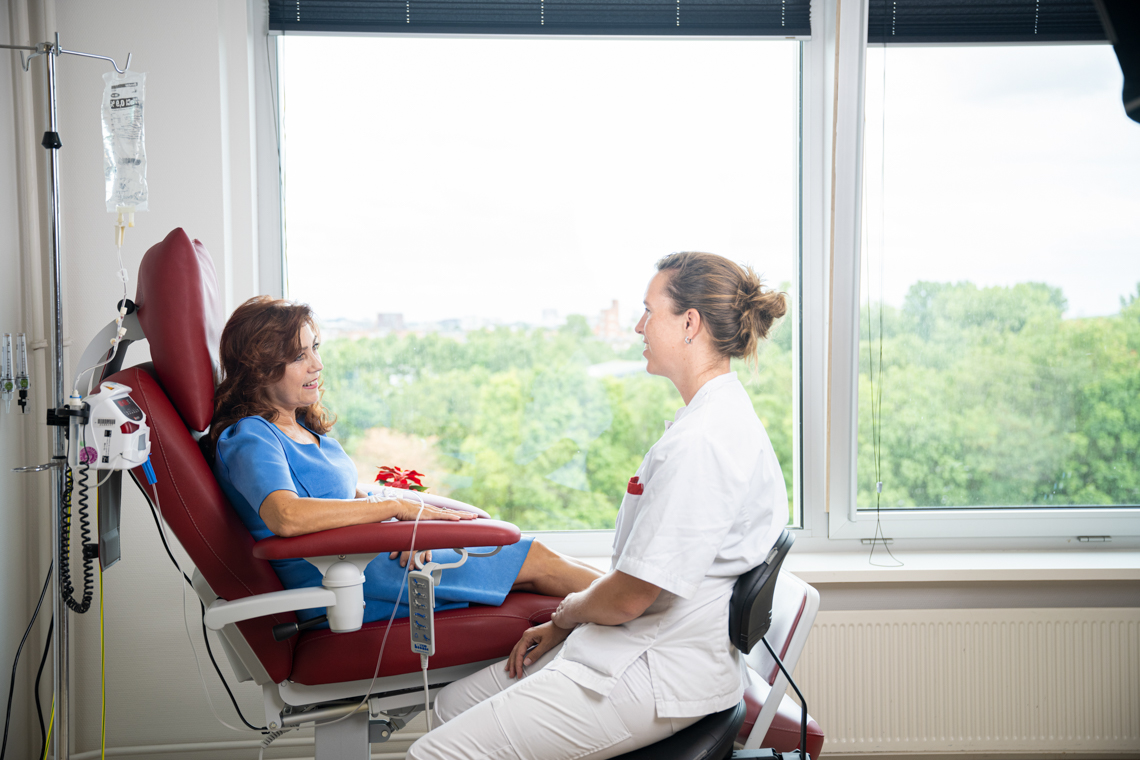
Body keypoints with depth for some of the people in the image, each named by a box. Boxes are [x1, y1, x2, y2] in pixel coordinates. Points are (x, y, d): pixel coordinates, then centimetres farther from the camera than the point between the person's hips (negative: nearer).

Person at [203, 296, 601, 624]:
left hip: (368, 553, 9)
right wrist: (397, 507, -25)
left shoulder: (300, 424, 14)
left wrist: (408, 521, -7)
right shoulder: (247, 439, -16)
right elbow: (287, 516, -35)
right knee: (536, 562, -7)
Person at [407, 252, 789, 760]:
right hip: (647, 648, 10)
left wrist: (566, 612, 0)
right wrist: (560, 629, 11)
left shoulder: (702, 442, -22)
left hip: (659, 675, -10)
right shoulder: (714, 418, 12)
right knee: (453, 703, 13)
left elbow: (630, 596, -21)